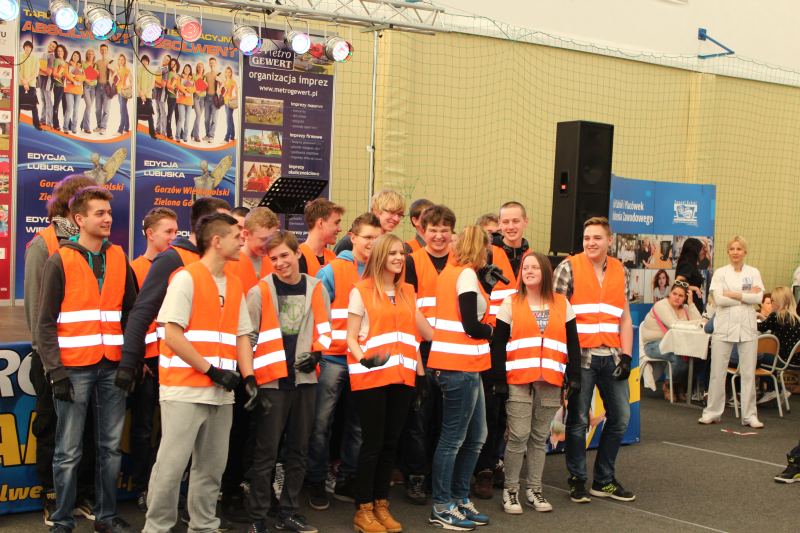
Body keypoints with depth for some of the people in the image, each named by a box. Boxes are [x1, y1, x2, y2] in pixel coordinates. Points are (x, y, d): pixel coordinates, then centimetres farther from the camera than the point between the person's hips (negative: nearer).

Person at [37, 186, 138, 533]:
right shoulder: (60, 261, -3)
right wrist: (55, 371, -11)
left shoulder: (119, 258, 10)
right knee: (69, 452, 0)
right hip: (74, 368, -4)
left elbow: (131, 311, 15)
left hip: (113, 367, 4)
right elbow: (46, 322, -5)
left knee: (111, 447, 9)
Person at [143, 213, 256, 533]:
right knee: (172, 464, -4)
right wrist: (211, 370, -15)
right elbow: (172, 335, -13)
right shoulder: (186, 278, -7)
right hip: (185, 389, -6)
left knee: (212, 466, 11)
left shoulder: (234, 285, 14)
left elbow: (241, 335, 15)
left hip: (221, 393, 7)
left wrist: (249, 377, 0)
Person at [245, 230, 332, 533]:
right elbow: (247, 337, -4)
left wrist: (316, 353, -5)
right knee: (266, 453, -1)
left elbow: (324, 329, 13)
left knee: (298, 450, 11)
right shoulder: (259, 292, -5)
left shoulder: (316, 289, 5)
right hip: (272, 381, -4)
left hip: (304, 379, 4)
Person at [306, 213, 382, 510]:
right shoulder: (332, 270, -3)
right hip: (334, 356, -4)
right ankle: (316, 482, 11)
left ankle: (346, 481, 22)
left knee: (358, 423, 10)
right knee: (321, 421, -1)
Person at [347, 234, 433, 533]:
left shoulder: (407, 292, 14)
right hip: (371, 376, -5)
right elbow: (351, 336, -5)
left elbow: (426, 331, 18)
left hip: (402, 375, 5)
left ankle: (381, 505, 21)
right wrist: (363, 359, -21)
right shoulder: (361, 291, -2)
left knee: (391, 442, 10)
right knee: (373, 442, -2)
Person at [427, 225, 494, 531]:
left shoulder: (450, 271, 16)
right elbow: (471, 326, -16)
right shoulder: (466, 274, -12)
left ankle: (460, 499, 23)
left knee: (475, 436, 16)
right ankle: (441, 508, 7)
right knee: (453, 438, -1)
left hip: (464, 367, 10)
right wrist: (491, 330, 2)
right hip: (460, 367, -10)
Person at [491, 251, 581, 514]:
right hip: (518, 381, -2)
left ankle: (534, 489, 18)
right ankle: (510, 490, 6)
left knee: (540, 437, 9)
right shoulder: (510, 303, 3)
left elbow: (572, 344, 11)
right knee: (518, 436, -6)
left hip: (550, 382, 2)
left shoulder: (562, 304, 9)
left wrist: (575, 377, 4)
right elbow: (498, 344, 1)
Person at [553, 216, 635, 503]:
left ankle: (604, 480, 22)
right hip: (581, 356, -5)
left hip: (612, 357, 5)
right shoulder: (569, 267, -3)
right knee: (578, 420, 1)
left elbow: (624, 317, 15)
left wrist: (626, 354, 5)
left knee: (620, 417, 8)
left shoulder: (619, 271, 11)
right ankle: (577, 480, 16)